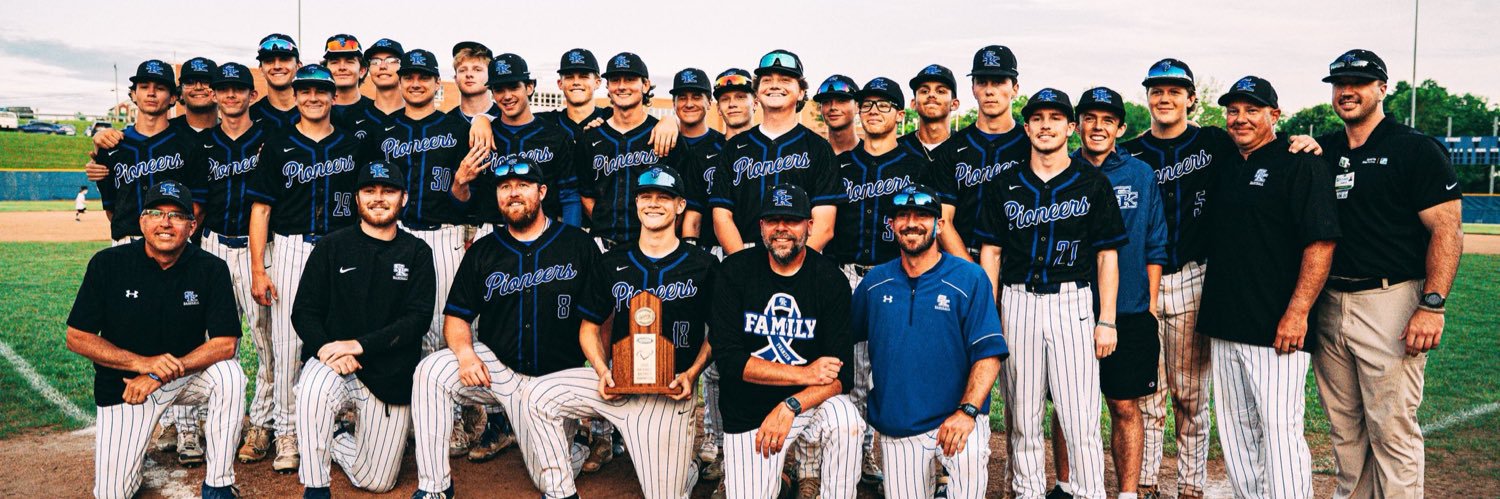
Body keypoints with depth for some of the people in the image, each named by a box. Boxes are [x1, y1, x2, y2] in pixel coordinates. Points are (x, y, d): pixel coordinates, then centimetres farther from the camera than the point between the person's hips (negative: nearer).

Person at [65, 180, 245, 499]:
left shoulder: (211, 269, -13)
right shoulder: (107, 264, -11)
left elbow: (225, 343, -17)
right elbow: (77, 338, -9)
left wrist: (159, 376, -26)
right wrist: (142, 362, -24)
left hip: (186, 376, 0)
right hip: (122, 383, 0)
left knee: (229, 375, -32)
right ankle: (134, 439, 29)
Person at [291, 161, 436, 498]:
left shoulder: (416, 253, 2)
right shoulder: (332, 247, 4)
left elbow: (418, 319, -9)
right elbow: (303, 312, 1)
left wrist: (359, 345, -20)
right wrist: (325, 348, -20)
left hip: (391, 378, 1)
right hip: (331, 363, 0)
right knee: (314, 389, -38)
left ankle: (335, 441, 35)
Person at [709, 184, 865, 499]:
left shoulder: (831, 280, -8)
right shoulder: (735, 272, -7)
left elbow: (842, 373, -11)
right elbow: (727, 357, -14)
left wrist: (790, 407, -27)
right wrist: (803, 373, -20)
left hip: (812, 401, -1)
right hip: (747, 413, 1)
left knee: (846, 421, -31)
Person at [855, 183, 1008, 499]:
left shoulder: (970, 278, -3)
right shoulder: (874, 283, 7)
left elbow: (989, 353, -7)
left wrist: (967, 411, -18)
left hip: (956, 419, -3)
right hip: (896, 429, 3)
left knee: (969, 457, -27)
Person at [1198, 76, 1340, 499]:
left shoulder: (1301, 165, -5)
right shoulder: (1225, 169, 16)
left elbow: (1321, 243, -13)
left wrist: (1297, 312, -19)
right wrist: (1212, 314, 15)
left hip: (1277, 327, -7)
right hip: (1224, 326, 8)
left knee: (1279, 429, -7)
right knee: (1235, 430, 12)